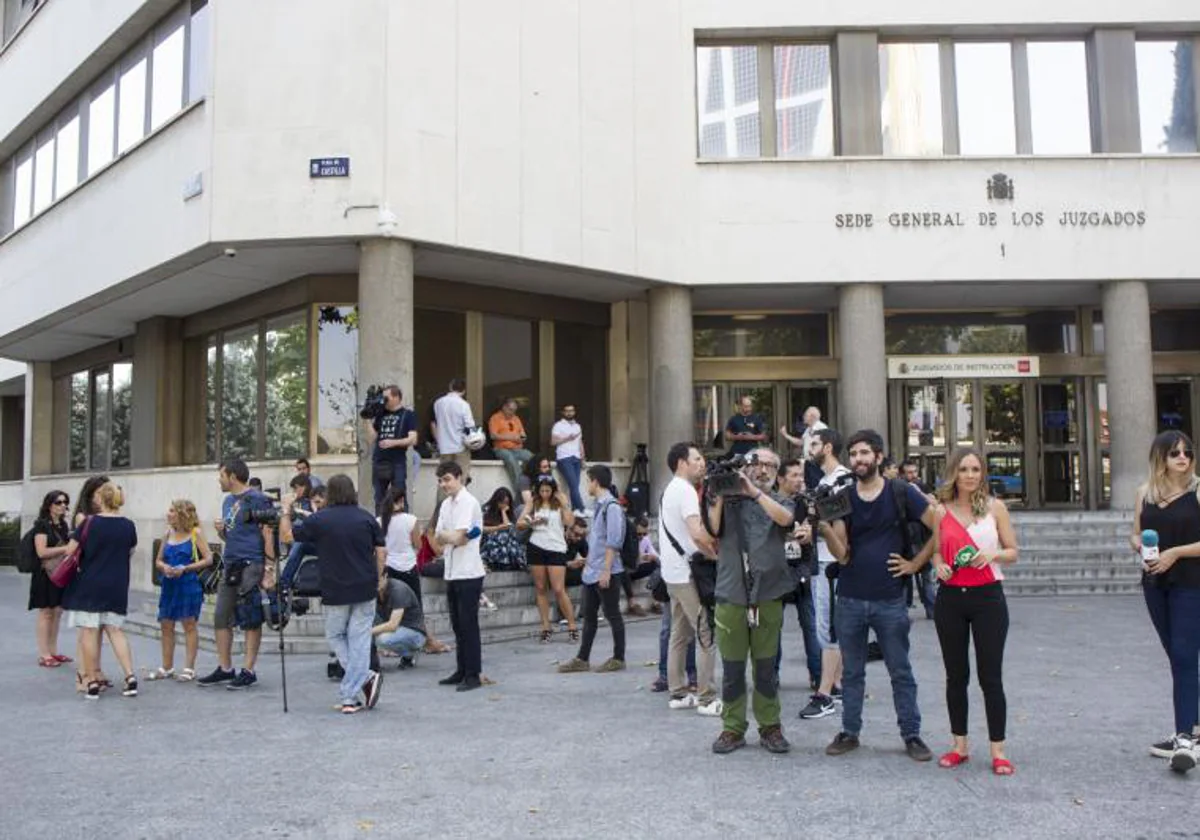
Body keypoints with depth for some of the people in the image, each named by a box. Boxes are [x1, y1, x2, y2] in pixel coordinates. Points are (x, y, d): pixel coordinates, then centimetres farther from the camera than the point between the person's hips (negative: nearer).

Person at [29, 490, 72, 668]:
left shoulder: (63, 525, 13)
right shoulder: (41, 525, -9)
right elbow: (41, 551, -17)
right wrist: (66, 549, -20)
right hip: (45, 575, -7)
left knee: (57, 612, 9)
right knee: (46, 612, -3)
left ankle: (53, 652, 16)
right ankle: (43, 655, 2)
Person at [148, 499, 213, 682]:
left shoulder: (195, 533, -4)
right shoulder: (169, 533, 11)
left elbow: (208, 559, -8)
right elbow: (158, 560, 14)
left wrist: (185, 568, -17)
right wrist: (164, 567, -9)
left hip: (189, 585, -6)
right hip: (169, 585, 6)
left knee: (189, 624, 0)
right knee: (166, 624, 9)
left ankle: (189, 668, 6)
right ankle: (166, 667, 21)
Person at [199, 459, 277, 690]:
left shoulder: (256, 500, -8)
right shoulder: (228, 500, 18)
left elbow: (268, 536, -13)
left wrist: (268, 571, -18)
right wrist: (221, 530, 2)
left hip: (250, 565, -9)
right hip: (230, 565, 9)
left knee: (251, 620, -2)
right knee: (221, 618, 9)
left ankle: (248, 671, 5)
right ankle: (225, 669, 18)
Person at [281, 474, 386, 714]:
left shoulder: (319, 520, -5)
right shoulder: (366, 518, 1)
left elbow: (286, 535, 5)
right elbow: (382, 552, 1)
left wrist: (286, 511, 21)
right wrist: (377, 580, 12)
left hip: (335, 591, -2)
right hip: (365, 590, 2)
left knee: (335, 636, 16)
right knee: (359, 639, 6)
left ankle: (366, 676, -1)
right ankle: (351, 698, 3)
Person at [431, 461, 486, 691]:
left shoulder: (468, 502, -12)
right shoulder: (446, 504, 13)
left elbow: (456, 537, -20)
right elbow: (437, 541, 9)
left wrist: (442, 536, -2)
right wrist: (451, 538, -9)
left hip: (468, 574, -8)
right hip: (452, 573, 8)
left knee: (468, 625, -3)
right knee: (458, 625, 13)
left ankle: (473, 675, 3)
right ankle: (461, 671, 21)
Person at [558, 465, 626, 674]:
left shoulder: (612, 507, -16)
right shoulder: (599, 506, 13)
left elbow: (613, 543, -19)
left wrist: (606, 571, -20)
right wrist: (588, 563, 19)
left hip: (606, 572, -9)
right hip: (592, 571, 9)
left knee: (612, 615, 3)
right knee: (589, 616, 12)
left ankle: (618, 658, 13)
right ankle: (582, 659, 19)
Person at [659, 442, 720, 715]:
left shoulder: (670, 490, 16)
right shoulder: (685, 490, -15)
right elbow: (697, 534, -26)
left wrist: (709, 550, 12)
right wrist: (716, 556, -13)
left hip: (673, 572, 10)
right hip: (688, 572, -10)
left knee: (679, 634, 13)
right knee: (706, 635, -6)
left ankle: (678, 693, 19)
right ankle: (706, 699, -4)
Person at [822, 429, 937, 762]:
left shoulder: (900, 493, -3)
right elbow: (842, 555, -5)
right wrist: (825, 529, -22)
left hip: (890, 600, -2)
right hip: (850, 600, 2)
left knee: (901, 672, 7)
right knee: (852, 672, 11)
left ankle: (912, 734, 18)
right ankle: (849, 732, 22)